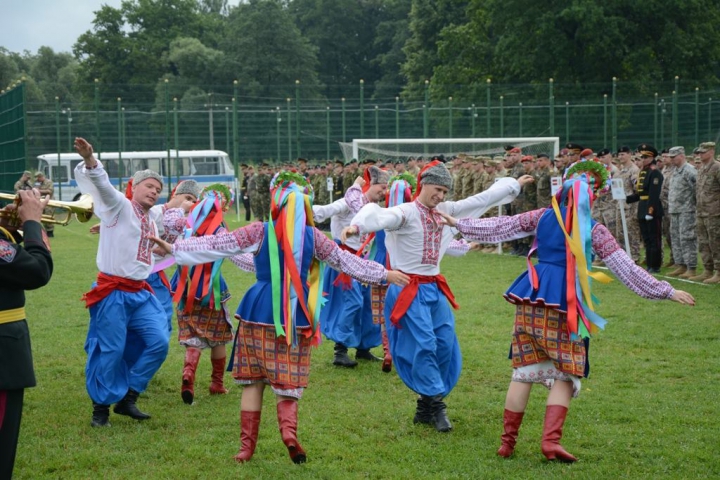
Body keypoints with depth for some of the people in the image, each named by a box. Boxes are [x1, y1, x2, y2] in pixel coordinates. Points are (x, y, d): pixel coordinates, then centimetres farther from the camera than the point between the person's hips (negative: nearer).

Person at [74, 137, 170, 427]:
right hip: (113, 294, -7)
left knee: (158, 343, -3)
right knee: (110, 351, -5)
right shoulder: (119, 206, -4)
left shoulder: (151, 221, 16)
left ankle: (128, 398, 9)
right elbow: (102, 185, -25)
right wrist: (90, 161, -42)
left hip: (140, 294, 7)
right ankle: (101, 408, 12)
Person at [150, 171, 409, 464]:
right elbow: (347, 261, 7)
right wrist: (384, 274, 19)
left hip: (260, 312, -1)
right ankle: (289, 429, -21)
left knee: (253, 380, 9)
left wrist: (175, 248, 6)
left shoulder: (260, 232, -4)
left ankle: (247, 445, 9)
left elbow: (217, 245, -3)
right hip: (295, 314, 1)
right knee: (288, 381, 7)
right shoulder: (313, 236, 0)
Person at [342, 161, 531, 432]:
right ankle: (435, 405, -4)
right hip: (409, 289, -8)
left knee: (445, 345, 6)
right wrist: (357, 226, -56)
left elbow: (481, 200, 18)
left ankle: (426, 408, 15)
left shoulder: (445, 211, 8)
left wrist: (514, 184, 26)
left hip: (435, 288, 8)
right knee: (424, 345, -11)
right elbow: (380, 217, -34)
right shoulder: (406, 213, -14)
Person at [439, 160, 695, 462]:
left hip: (532, 298, 4)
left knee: (523, 371, 9)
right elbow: (627, 269, -4)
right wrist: (667, 292, 2)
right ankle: (551, 441, -6)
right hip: (564, 304, -4)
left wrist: (459, 224, 24)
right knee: (565, 375, 5)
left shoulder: (543, 217, 6)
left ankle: (507, 442, 13)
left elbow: (500, 226, 12)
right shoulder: (594, 231, -4)